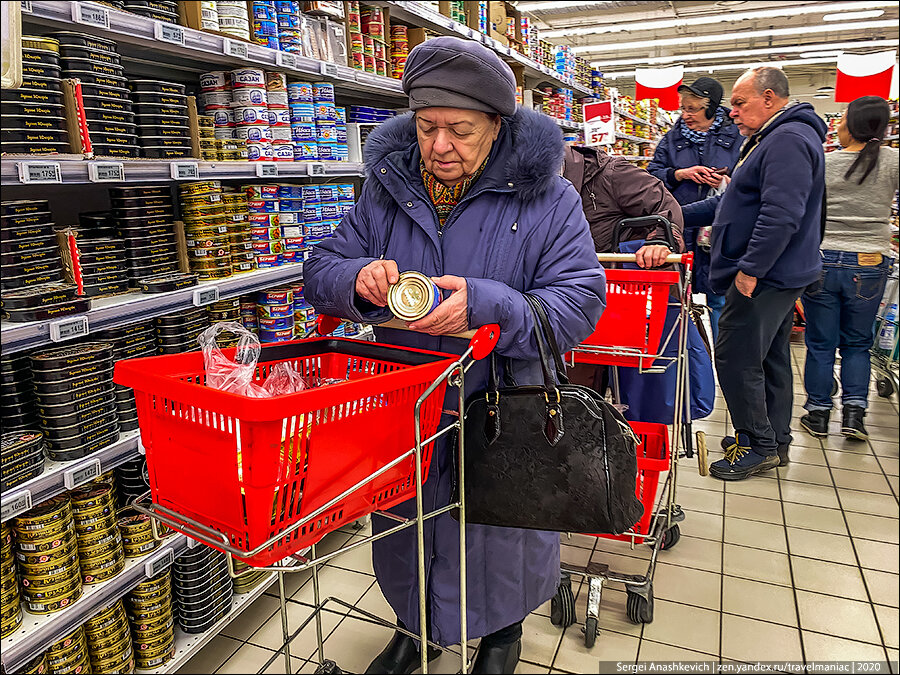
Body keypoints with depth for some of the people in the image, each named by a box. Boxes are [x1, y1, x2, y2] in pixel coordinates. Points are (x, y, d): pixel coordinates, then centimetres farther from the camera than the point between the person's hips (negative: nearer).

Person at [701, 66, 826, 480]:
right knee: (770, 359, 15)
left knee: (736, 358, -7)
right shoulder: (773, 138, 18)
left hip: (764, 277, -11)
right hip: (776, 275, 11)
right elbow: (752, 201, 27)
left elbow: (781, 214, -27)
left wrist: (750, 268, -24)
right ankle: (775, 440, 26)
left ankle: (759, 446, 4)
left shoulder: (788, 140, -17)